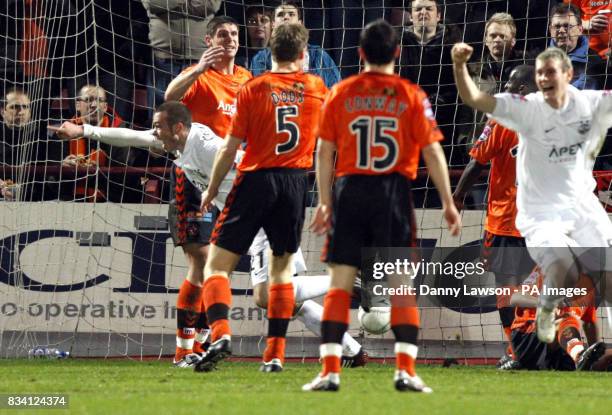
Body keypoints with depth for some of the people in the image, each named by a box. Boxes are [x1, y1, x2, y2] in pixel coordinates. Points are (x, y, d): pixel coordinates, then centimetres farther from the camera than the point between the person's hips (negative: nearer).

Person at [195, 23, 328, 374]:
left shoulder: (252, 89, -3)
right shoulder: (316, 88, 6)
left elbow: (230, 149, -3)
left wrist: (212, 189, 9)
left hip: (256, 180, -3)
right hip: (296, 181, 3)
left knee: (218, 263, 2)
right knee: (282, 267, 15)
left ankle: (221, 332, -21)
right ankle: (276, 352, 9)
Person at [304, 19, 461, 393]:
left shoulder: (341, 94, 4)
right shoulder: (411, 96, -1)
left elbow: (325, 152, 4)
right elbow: (432, 152, -3)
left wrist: (325, 202, 11)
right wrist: (448, 203, 3)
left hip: (350, 191, 1)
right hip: (394, 192, -1)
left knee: (340, 282, 3)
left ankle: (330, 371, -3)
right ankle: (405, 370, -4)